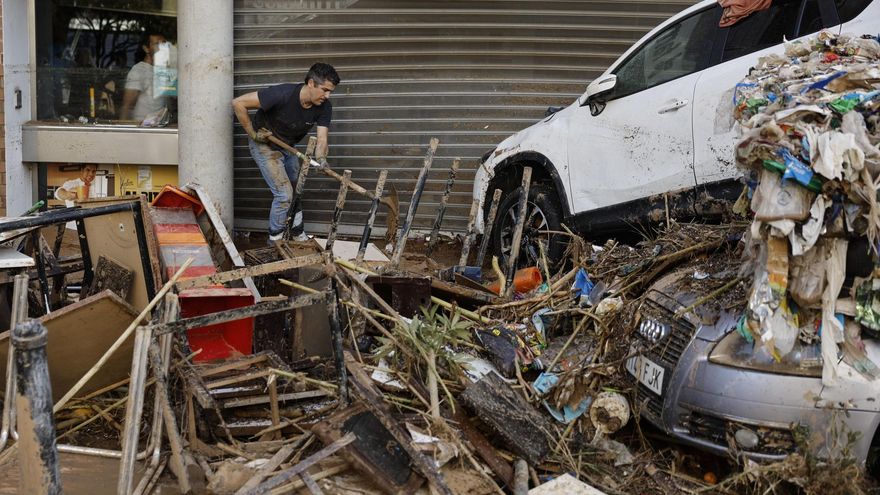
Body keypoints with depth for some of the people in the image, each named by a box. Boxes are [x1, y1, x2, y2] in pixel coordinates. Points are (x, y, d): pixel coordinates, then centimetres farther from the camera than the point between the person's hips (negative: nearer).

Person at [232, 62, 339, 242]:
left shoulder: (324, 107, -17)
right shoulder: (283, 94, -35)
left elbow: (322, 139, -24)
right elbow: (238, 103, -31)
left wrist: (321, 158, -46)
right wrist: (252, 133, -23)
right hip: (264, 145, -6)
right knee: (284, 195, -12)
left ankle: (298, 235, 35)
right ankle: (274, 242, 6)